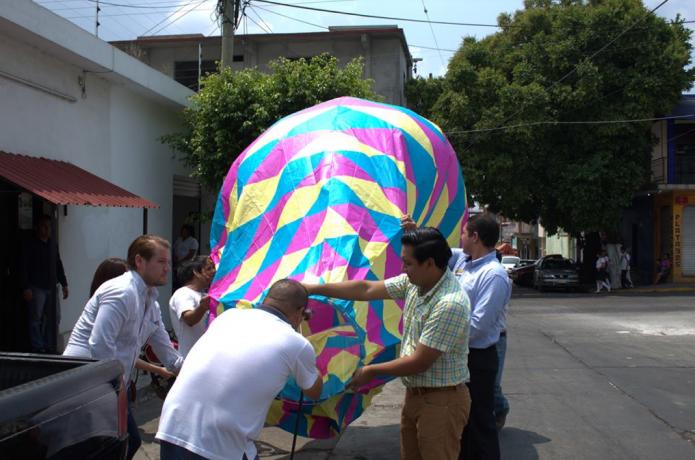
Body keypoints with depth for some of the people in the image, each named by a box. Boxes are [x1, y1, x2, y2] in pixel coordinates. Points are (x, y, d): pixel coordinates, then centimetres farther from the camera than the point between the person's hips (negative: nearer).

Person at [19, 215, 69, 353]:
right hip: (36, 288, -6)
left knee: (54, 318, 4)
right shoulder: (30, 245, -3)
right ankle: (38, 347, 2)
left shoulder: (53, 245, 15)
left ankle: (48, 345, 13)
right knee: (36, 319, -4)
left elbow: (58, 266, 21)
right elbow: (23, 267, -7)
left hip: (51, 288, 6)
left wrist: (64, 284, 16)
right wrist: (26, 288, -13)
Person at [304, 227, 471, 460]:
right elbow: (367, 290, 5)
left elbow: (419, 362, -23)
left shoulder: (450, 304, -27)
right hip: (414, 394, 8)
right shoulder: (413, 282, -2)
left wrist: (372, 370, -9)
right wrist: (314, 288, 4)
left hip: (441, 401, -8)